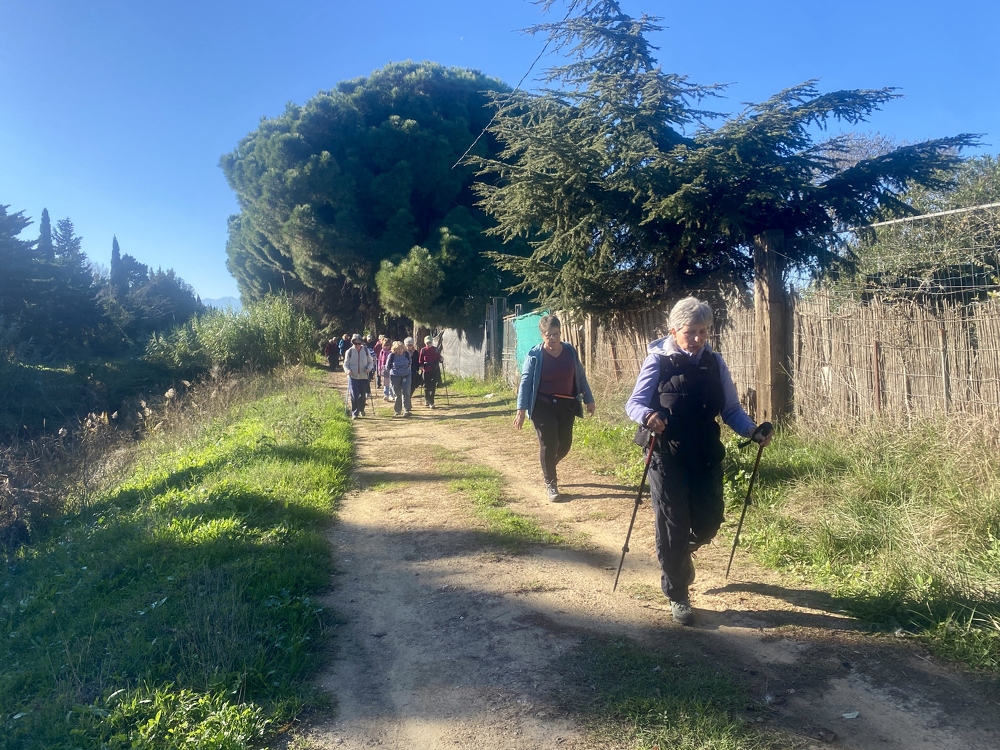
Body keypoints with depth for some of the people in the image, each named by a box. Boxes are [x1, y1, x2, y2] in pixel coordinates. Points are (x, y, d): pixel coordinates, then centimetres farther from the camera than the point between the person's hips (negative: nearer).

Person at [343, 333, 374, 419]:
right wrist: (347, 370, -18)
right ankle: (354, 413, -2)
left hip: (363, 376, 2)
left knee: (363, 395, 11)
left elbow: (370, 362, 9)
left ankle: (361, 410, 34)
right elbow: (345, 364, 3)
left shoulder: (366, 350, 1)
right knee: (354, 395, -11)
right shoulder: (349, 352, -3)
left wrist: (369, 368, -12)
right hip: (353, 377, -2)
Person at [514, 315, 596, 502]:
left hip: (566, 405, 4)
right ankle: (550, 484, 13)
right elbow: (525, 382, -11)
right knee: (548, 444, -2)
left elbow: (580, 377, 10)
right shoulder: (534, 355, -11)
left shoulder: (570, 352, 1)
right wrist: (521, 410, -16)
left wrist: (589, 400, 11)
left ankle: (548, 468, 39)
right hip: (543, 406, -4)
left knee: (565, 444, 9)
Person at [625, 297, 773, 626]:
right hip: (667, 460, -4)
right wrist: (648, 416, -32)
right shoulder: (658, 361, -8)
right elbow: (634, 402, -10)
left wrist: (753, 430, -13)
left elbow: (731, 409, 5)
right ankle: (677, 595, 23)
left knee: (709, 522, 9)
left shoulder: (714, 362, 3)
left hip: (707, 458, 4)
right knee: (672, 528, 4)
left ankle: (678, 553, 43)